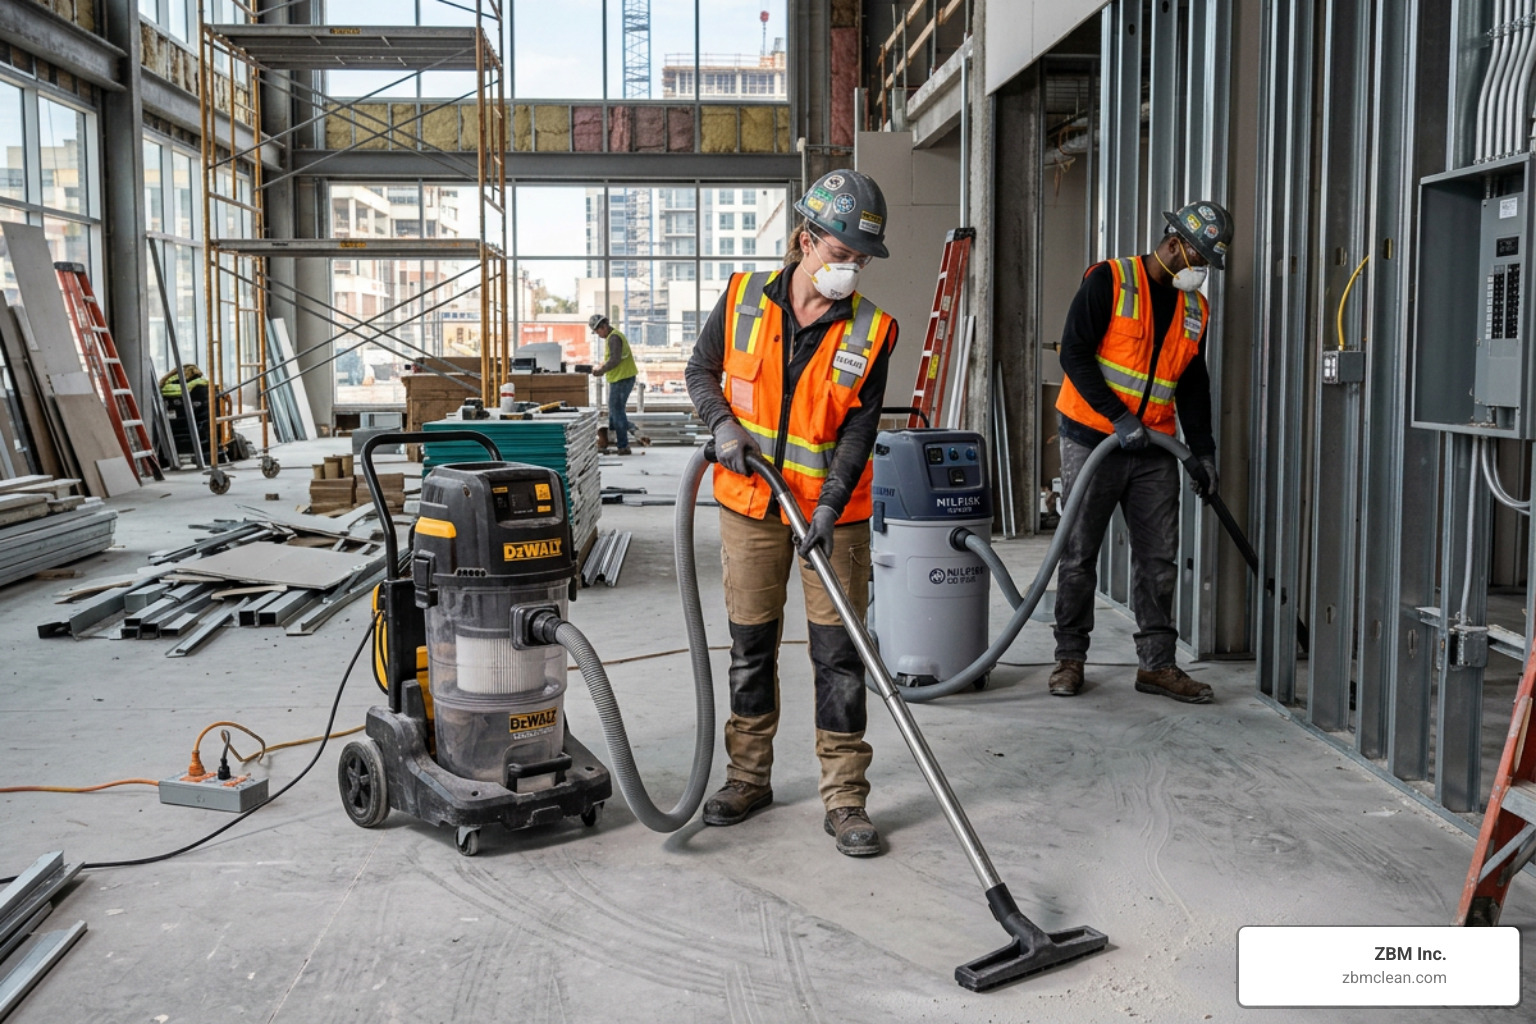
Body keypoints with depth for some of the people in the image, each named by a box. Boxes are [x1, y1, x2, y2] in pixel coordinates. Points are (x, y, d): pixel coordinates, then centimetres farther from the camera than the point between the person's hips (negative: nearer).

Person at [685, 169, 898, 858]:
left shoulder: (871, 331, -9)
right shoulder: (744, 298, -5)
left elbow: (859, 427, -12)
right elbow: (700, 370, 8)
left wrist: (830, 506, -23)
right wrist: (724, 424, -11)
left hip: (832, 511, -1)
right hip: (750, 503, 2)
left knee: (838, 652, -1)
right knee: (751, 644, 11)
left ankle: (845, 799, 8)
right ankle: (748, 777, 27)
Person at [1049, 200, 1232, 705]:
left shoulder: (1195, 309, 11)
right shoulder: (1109, 280, -9)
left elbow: (1193, 386, 17)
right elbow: (1074, 354, -14)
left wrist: (1204, 450, 9)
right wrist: (1118, 416, -20)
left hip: (1155, 450, 6)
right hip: (1092, 441, -6)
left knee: (1159, 558, 5)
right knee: (1079, 554, 2)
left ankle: (1157, 663, 13)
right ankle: (1070, 657, 13)